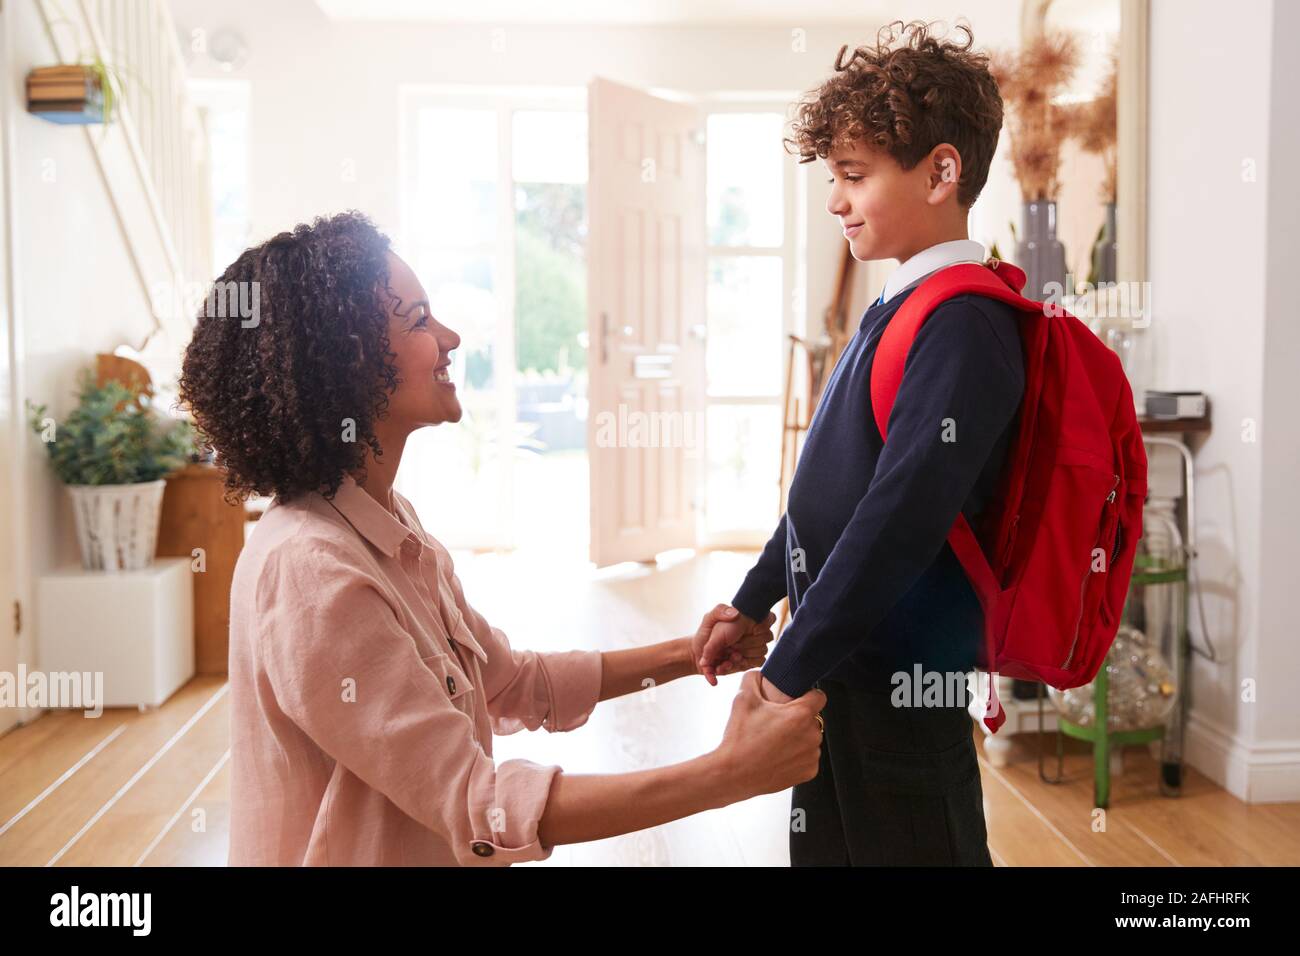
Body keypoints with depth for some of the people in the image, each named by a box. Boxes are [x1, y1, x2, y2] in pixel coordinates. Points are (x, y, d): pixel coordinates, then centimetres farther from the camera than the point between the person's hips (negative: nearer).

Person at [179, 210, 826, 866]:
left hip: (436, 846, 7)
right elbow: (478, 808, -25)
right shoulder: (309, 569, -24)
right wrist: (728, 774, -25)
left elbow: (512, 682, 12)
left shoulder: (392, 524, 4)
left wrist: (686, 656, 4)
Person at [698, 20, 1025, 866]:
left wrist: (789, 671, -20)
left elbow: (900, 519, -25)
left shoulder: (963, 325, -18)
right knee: (828, 844, 19)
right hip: (842, 667, 9)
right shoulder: (898, 310, 12)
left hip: (898, 677, -9)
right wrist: (750, 608, 18)